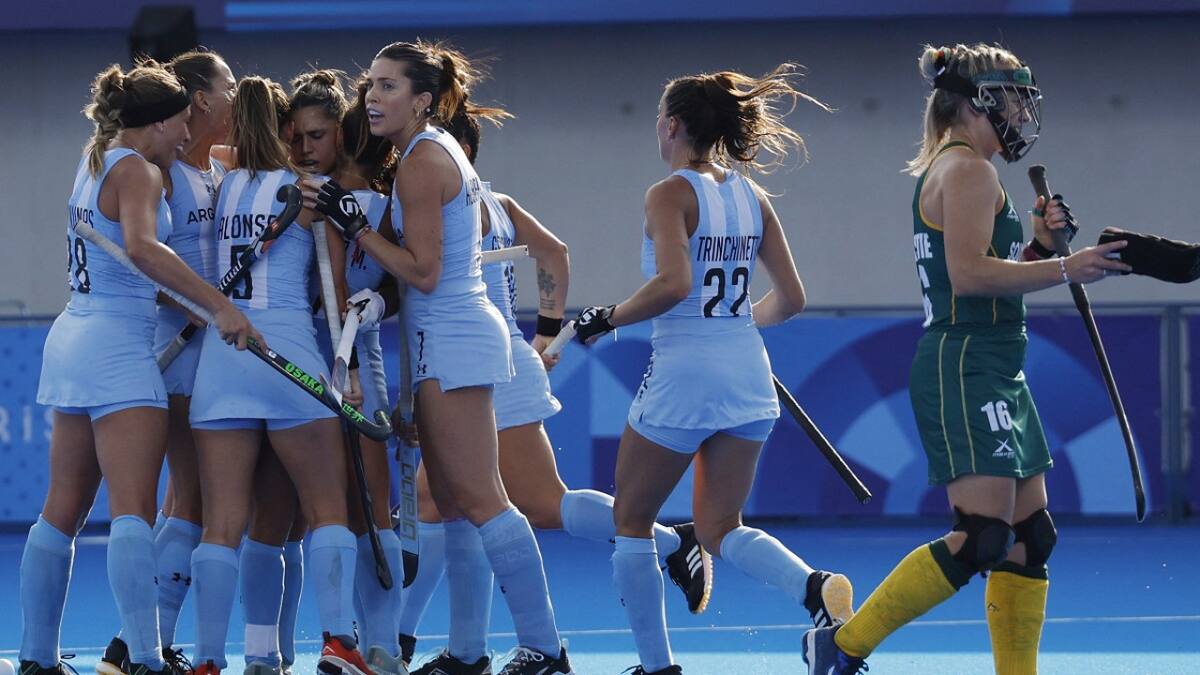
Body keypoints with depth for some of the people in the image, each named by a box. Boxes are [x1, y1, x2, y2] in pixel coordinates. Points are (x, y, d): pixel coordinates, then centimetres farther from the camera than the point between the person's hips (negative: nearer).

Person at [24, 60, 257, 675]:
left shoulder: (95, 162, 16)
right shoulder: (137, 170, -11)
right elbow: (143, 248, -29)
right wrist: (221, 307, -34)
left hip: (71, 340, 9)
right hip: (118, 347, -9)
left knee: (63, 511, 10)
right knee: (133, 510, -16)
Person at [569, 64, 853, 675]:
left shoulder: (670, 194, -10)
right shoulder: (752, 197, 10)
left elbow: (673, 283, -24)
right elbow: (790, 298, 12)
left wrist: (608, 318, -11)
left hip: (682, 375, -6)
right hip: (747, 377, 6)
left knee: (631, 521, 12)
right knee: (719, 529, 12)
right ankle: (815, 588, -16)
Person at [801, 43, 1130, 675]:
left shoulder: (951, 169, 21)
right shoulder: (967, 169, -10)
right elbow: (969, 273, -21)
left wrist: (1037, 243, 10)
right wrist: (1064, 267, -22)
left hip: (991, 373, 11)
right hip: (966, 368, -11)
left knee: (1030, 536, 7)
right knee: (981, 540, -15)